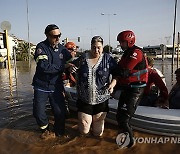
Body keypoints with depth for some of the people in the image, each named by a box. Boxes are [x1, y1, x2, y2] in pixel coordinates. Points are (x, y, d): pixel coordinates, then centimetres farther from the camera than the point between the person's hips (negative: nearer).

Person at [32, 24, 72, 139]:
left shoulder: (62, 49, 2)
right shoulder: (41, 47, -11)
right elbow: (44, 67, -26)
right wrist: (63, 66, -25)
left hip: (56, 86, 3)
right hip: (41, 87, -2)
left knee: (60, 112, 2)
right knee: (39, 112, 5)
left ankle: (60, 132, 29)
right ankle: (45, 129, 34)